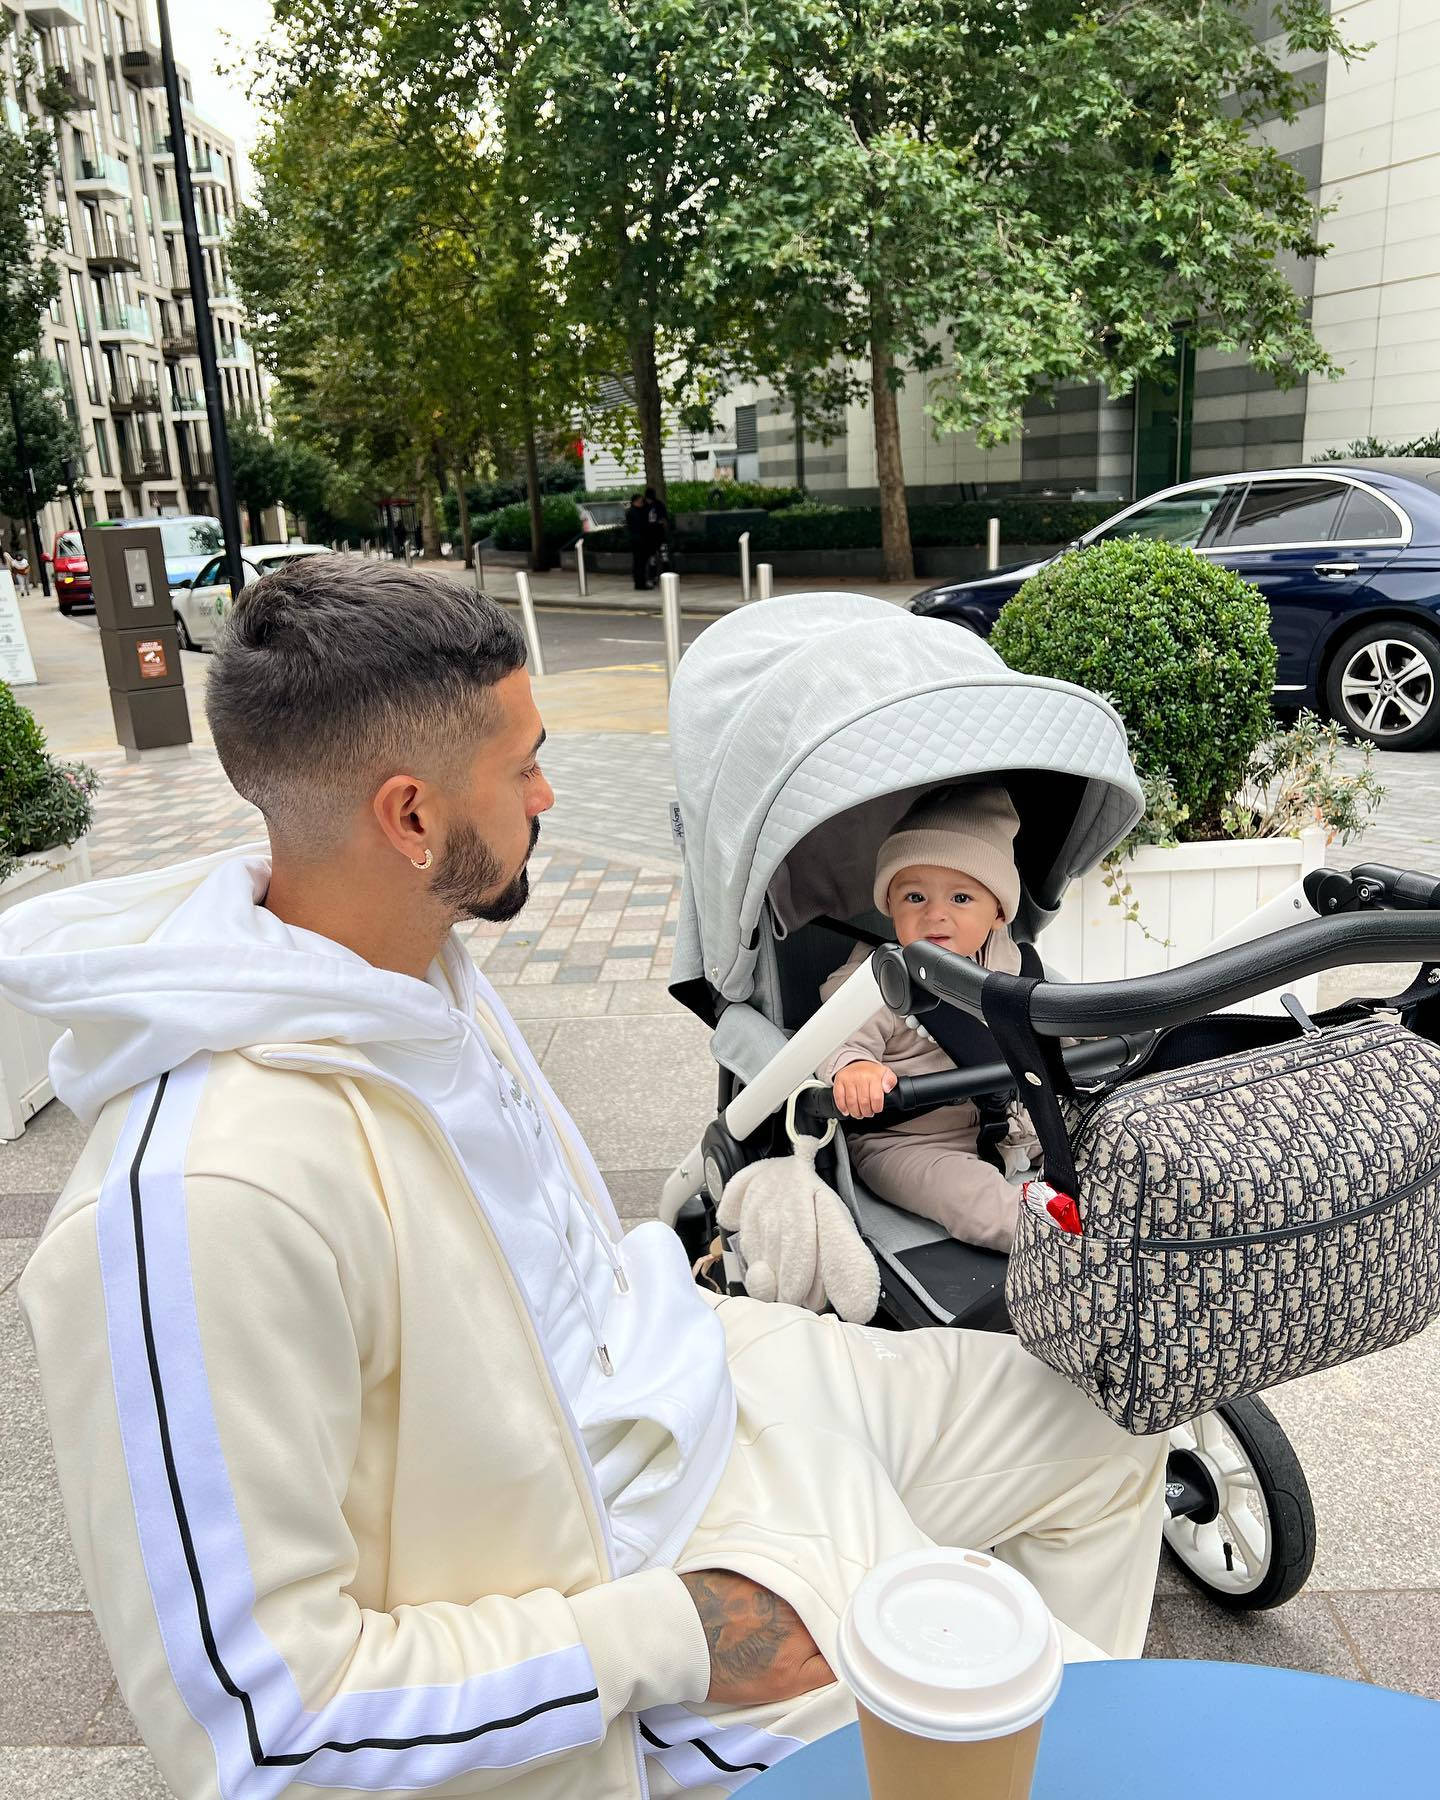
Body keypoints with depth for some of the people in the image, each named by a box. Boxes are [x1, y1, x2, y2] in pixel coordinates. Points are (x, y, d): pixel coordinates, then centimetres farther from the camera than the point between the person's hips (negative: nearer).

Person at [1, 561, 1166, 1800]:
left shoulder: (409, 955, -6)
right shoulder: (202, 1199, -34)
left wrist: (660, 1306, 10)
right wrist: (670, 1637, -23)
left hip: (697, 1398, 8)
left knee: (1110, 1435, 16)